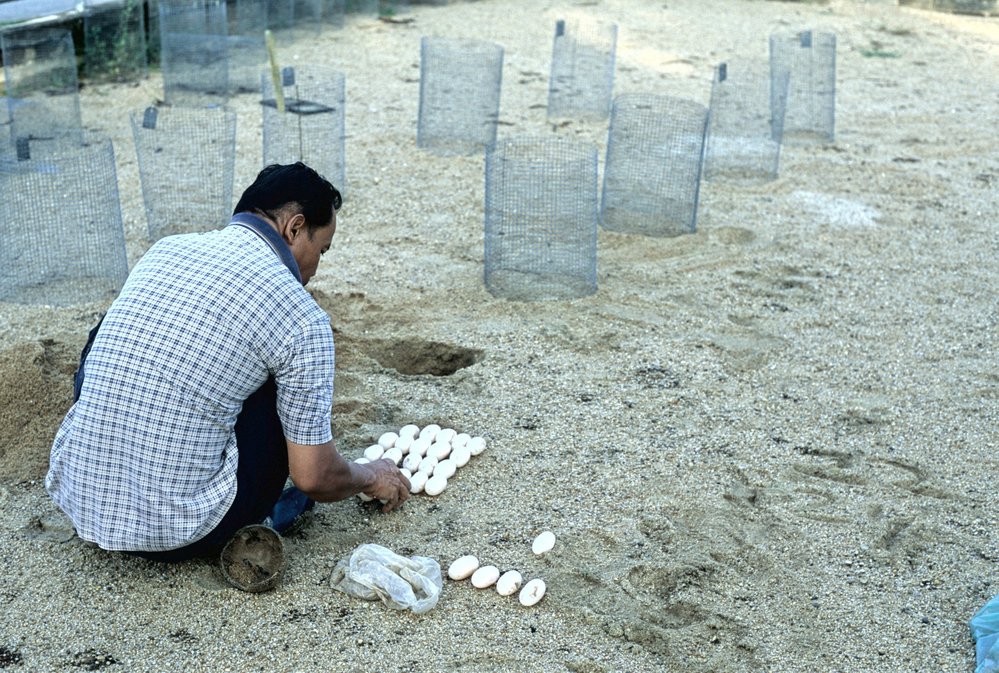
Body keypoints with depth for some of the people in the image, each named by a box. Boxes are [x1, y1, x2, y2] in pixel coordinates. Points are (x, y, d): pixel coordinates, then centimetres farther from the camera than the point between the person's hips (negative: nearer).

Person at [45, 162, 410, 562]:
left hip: (77, 498, 5)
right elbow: (314, 478, -5)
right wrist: (372, 479, 20)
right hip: (176, 535, -5)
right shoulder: (302, 318, -9)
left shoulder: (165, 249, 9)